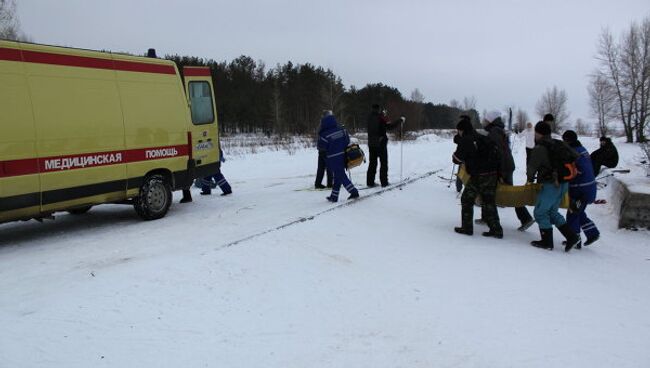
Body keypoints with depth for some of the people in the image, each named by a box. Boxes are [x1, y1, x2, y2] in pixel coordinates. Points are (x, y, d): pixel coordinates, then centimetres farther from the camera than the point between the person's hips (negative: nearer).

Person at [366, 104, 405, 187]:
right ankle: (384, 182, 2)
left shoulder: (370, 117, 5)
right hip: (381, 143, -6)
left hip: (371, 143, 6)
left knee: (372, 163, 11)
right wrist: (400, 120, -6)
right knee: (384, 163, 4)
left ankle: (370, 182, 9)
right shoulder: (381, 117, -13)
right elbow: (390, 126, -17)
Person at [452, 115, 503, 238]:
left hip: (478, 176, -7)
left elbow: (457, 159, -4)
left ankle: (467, 227, 12)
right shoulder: (482, 137, 15)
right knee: (489, 201, 12)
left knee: (467, 200, 9)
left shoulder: (465, 140, -7)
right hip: (493, 173, 7)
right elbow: (495, 152, 20)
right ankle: (496, 229, 10)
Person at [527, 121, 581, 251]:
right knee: (552, 212, 18)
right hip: (563, 184, 8)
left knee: (540, 212, 3)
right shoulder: (558, 145, 10)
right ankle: (572, 237, 14)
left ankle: (547, 242, 7)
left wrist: (530, 179, 13)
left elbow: (532, 167, -8)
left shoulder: (539, 149, -14)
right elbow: (575, 156, 17)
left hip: (551, 185, -8)